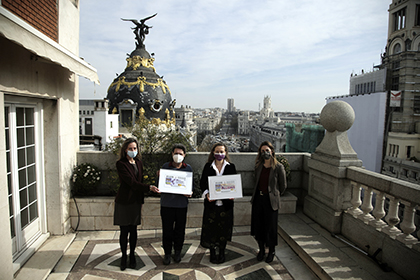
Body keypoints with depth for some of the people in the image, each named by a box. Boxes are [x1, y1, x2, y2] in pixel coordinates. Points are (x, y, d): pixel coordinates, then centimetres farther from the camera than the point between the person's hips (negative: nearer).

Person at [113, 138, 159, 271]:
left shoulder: (139, 163, 9)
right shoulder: (121, 164, -10)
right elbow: (131, 181, -19)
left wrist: (141, 198, 10)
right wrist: (149, 187, -27)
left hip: (136, 200, 4)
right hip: (124, 201, -4)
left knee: (133, 230, 11)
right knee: (124, 231, 3)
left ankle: (132, 256, 25)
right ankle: (124, 256, 20)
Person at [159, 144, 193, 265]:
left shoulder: (188, 168, 3)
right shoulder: (165, 166, 0)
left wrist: (189, 193, -11)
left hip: (182, 204, 1)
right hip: (167, 203, -1)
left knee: (180, 229, 11)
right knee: (167, 229, 6)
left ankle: (177, 251, 32)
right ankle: (167, 253, 25)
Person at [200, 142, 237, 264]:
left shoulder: (231, 167, 4)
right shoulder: (208, 166, 3)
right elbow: (202, 182, 1)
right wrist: (206, 193, -16)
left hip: (226, 203, 1)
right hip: (211, 202, 0)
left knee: (224, 228, 8)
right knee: (211, 228, 5)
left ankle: (222, 253, 27)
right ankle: (212, 253, 24)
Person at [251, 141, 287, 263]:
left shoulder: (278, 167, -10)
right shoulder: (258, 165, 4)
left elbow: (283, 185, 0)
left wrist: (275, 195, 10)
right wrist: (256, 194, 15)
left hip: (271, 200, -4)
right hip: (258, 198, 4)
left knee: (270, 226, 7)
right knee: (258, 225, 12)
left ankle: (271, 251, 29)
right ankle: (261, 249, 32)